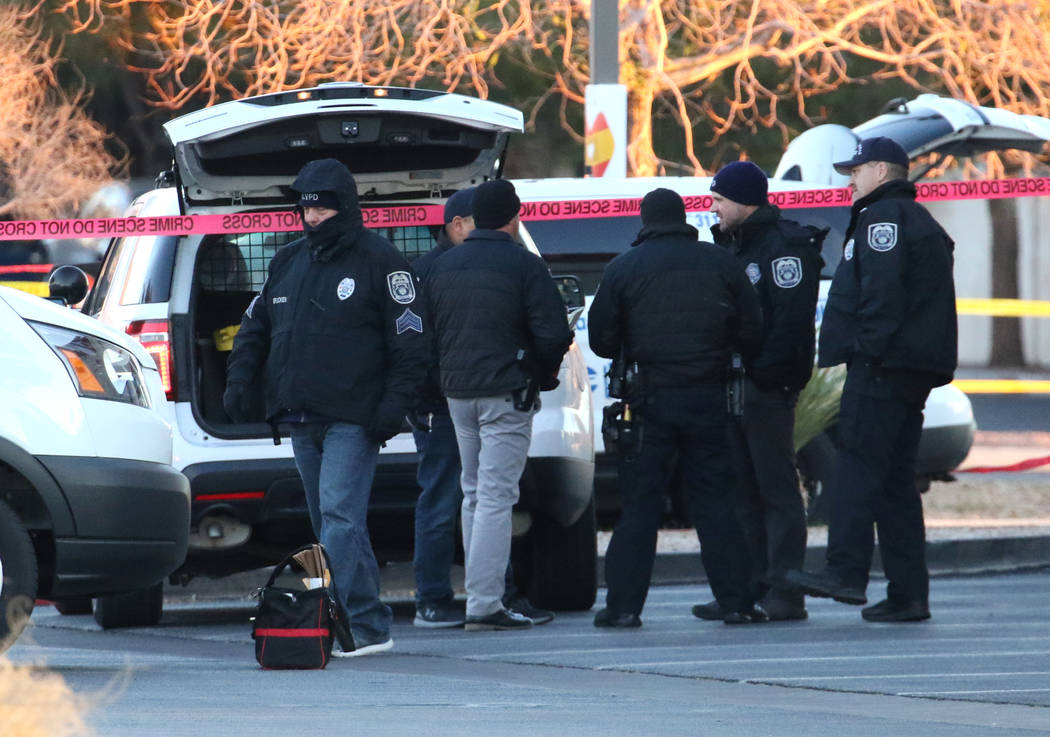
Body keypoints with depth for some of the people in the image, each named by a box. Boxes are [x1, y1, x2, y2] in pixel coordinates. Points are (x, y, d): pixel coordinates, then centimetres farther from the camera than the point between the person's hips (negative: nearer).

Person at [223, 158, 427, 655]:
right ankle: (371, 627, 13)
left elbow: (409, 341, -5)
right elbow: (255, 327, 23)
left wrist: (394, 404, -14)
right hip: (301, 421, 7)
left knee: (339, 516, -17)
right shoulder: (287, 262, 16)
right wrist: (240, 377, 5)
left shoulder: (378, 261, -3)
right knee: (333, 521, 8)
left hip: (353, 421, -7)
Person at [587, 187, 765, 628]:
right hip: (708, 399, 1)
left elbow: (601, 340, 0)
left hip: (650, 400, -1)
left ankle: (624, 604, 0)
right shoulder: (719, 264, 4)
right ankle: (736, 602, 2)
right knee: (715, 501, 6)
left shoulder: (623, 269, -1)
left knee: (639, 504, 2)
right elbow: (751, 333, 4)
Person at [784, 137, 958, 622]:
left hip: (882, 367, -10)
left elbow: (881, 291, -19)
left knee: (859, 467, -15)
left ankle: (845, 572, -24)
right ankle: (909, 593, 6)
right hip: (915, 371, 10)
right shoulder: (920, 223, 25)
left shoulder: (882, 217, -6)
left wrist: (868, 350, -19)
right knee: (896, 480, 9)